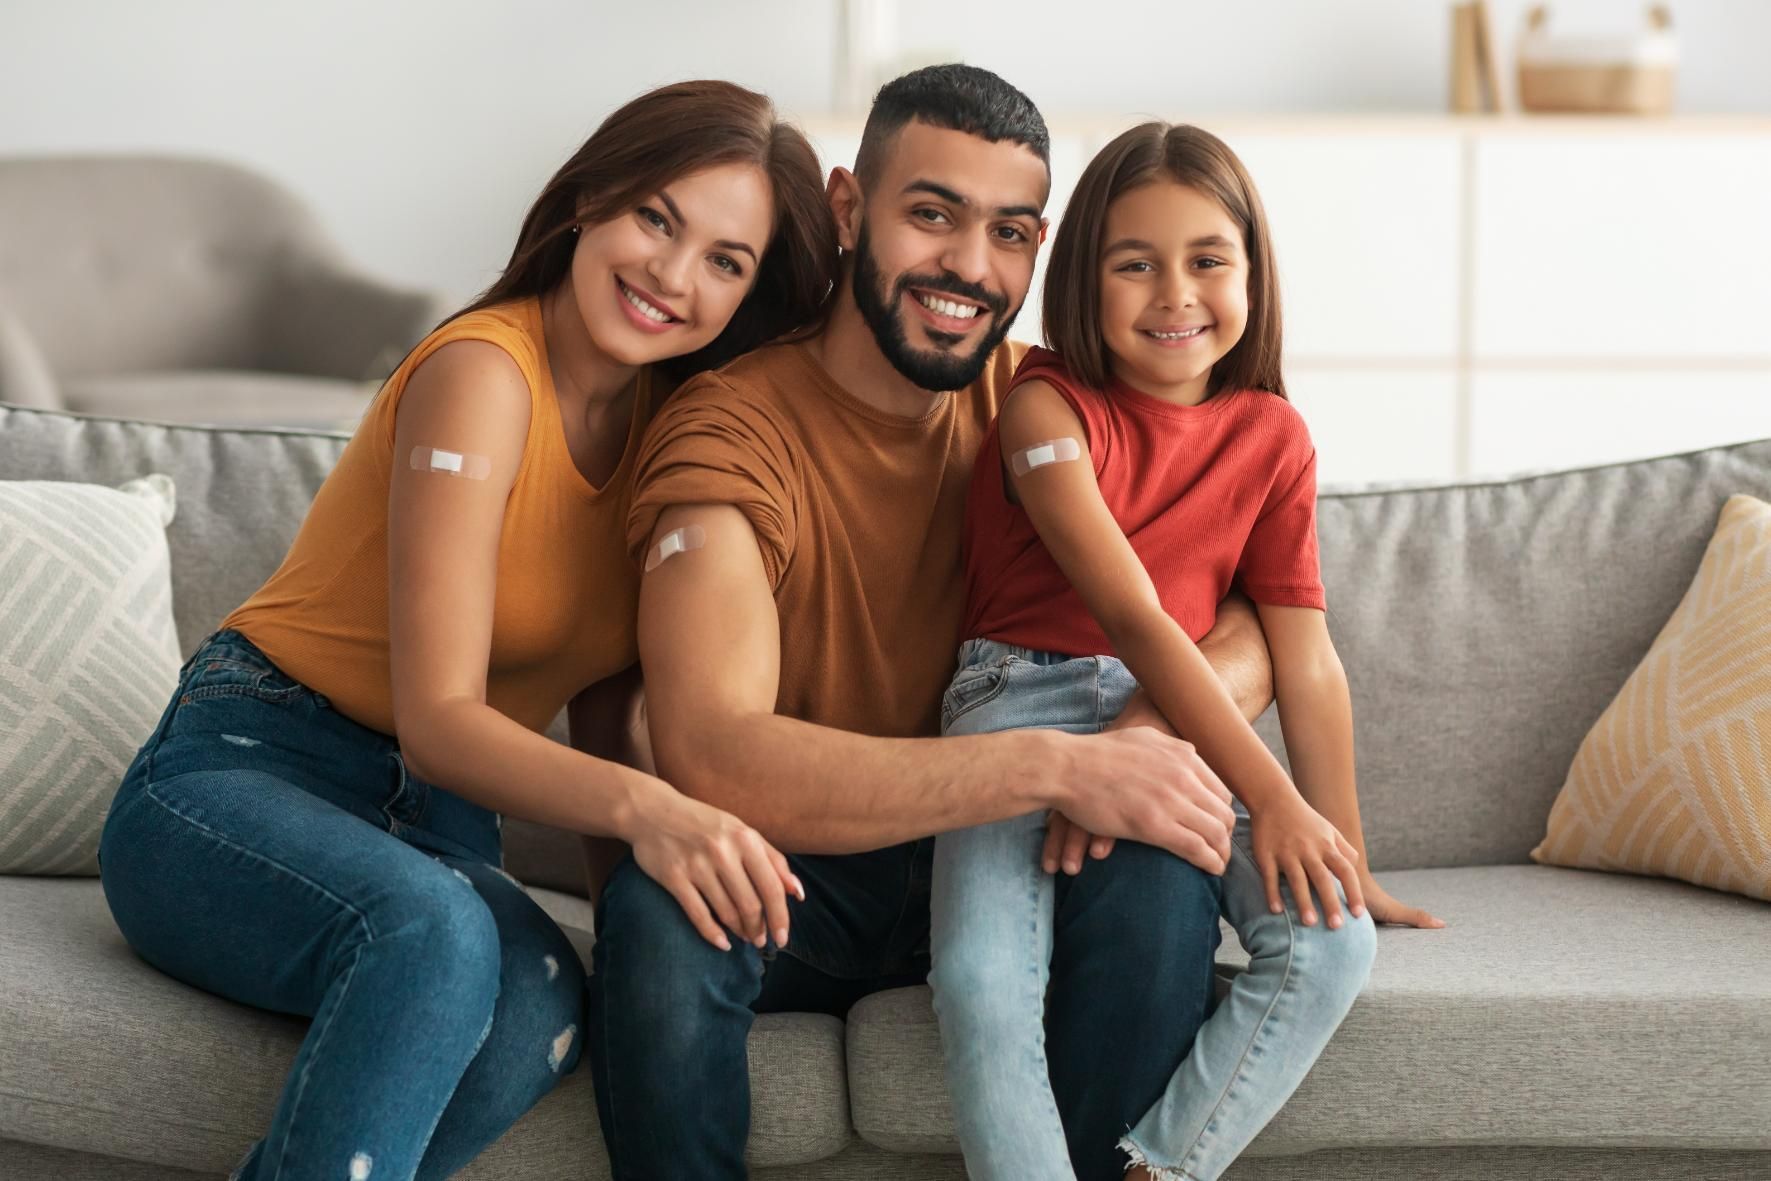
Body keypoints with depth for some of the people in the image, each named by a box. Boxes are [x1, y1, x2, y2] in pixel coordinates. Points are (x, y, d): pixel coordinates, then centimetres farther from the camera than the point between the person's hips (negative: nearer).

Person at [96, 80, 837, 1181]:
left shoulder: (672, 423, 7)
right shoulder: (482, 373, -15)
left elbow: (608, 710, 7)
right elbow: (438, 719, -22)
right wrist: (637, 804, -40)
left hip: (438, 830, 5)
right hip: (241, 775, -5)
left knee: (543, 1003, -32)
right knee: (432, 930, -40)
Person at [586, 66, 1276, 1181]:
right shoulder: (736, 428, -17)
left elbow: (1251, 618, -5)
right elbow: (712, 755, -32)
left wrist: (1155, 731, -30)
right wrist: (1057, 766, -38)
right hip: (796, 876, -3)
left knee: (1159, 874, -27)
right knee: (660, 910, -35)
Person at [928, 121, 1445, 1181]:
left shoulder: (1271, 438, 6)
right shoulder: (1051, 407, -8)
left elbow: (1305, 658, 6)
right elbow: (1131, 616, -17)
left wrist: (1347, 856, 3)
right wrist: (1271, 796, -24)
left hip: (1191, 721, 4)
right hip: (1028, 709, -4)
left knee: (1334, 942, -21)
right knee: (982, 981, -29)